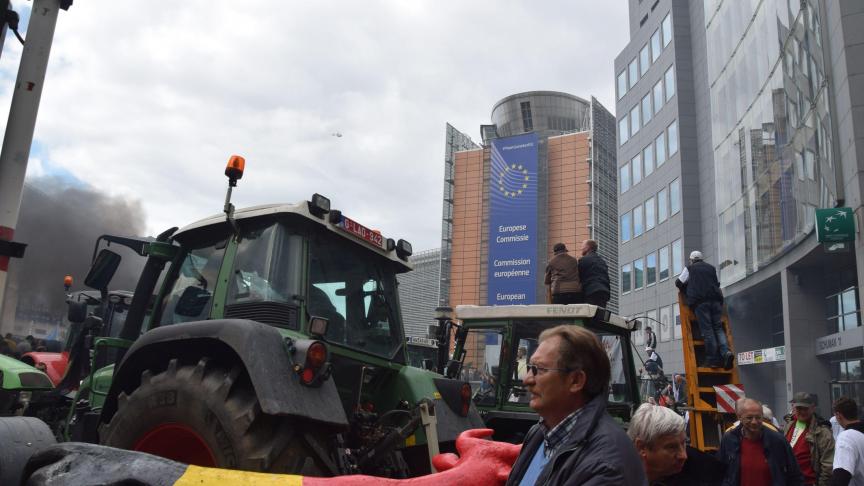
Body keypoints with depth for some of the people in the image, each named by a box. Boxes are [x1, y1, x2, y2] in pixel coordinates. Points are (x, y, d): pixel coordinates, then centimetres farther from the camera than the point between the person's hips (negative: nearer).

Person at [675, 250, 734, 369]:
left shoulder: (689, 268, 11)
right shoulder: (711, 268, 23)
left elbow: (679, 283, 13)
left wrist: (687, 292, 29)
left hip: (700, 301, -4)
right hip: (715, 299, 4)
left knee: (707, 330, -7)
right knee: (718, 328, 6)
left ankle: (713, 359, -13)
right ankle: (726, 352, -17)